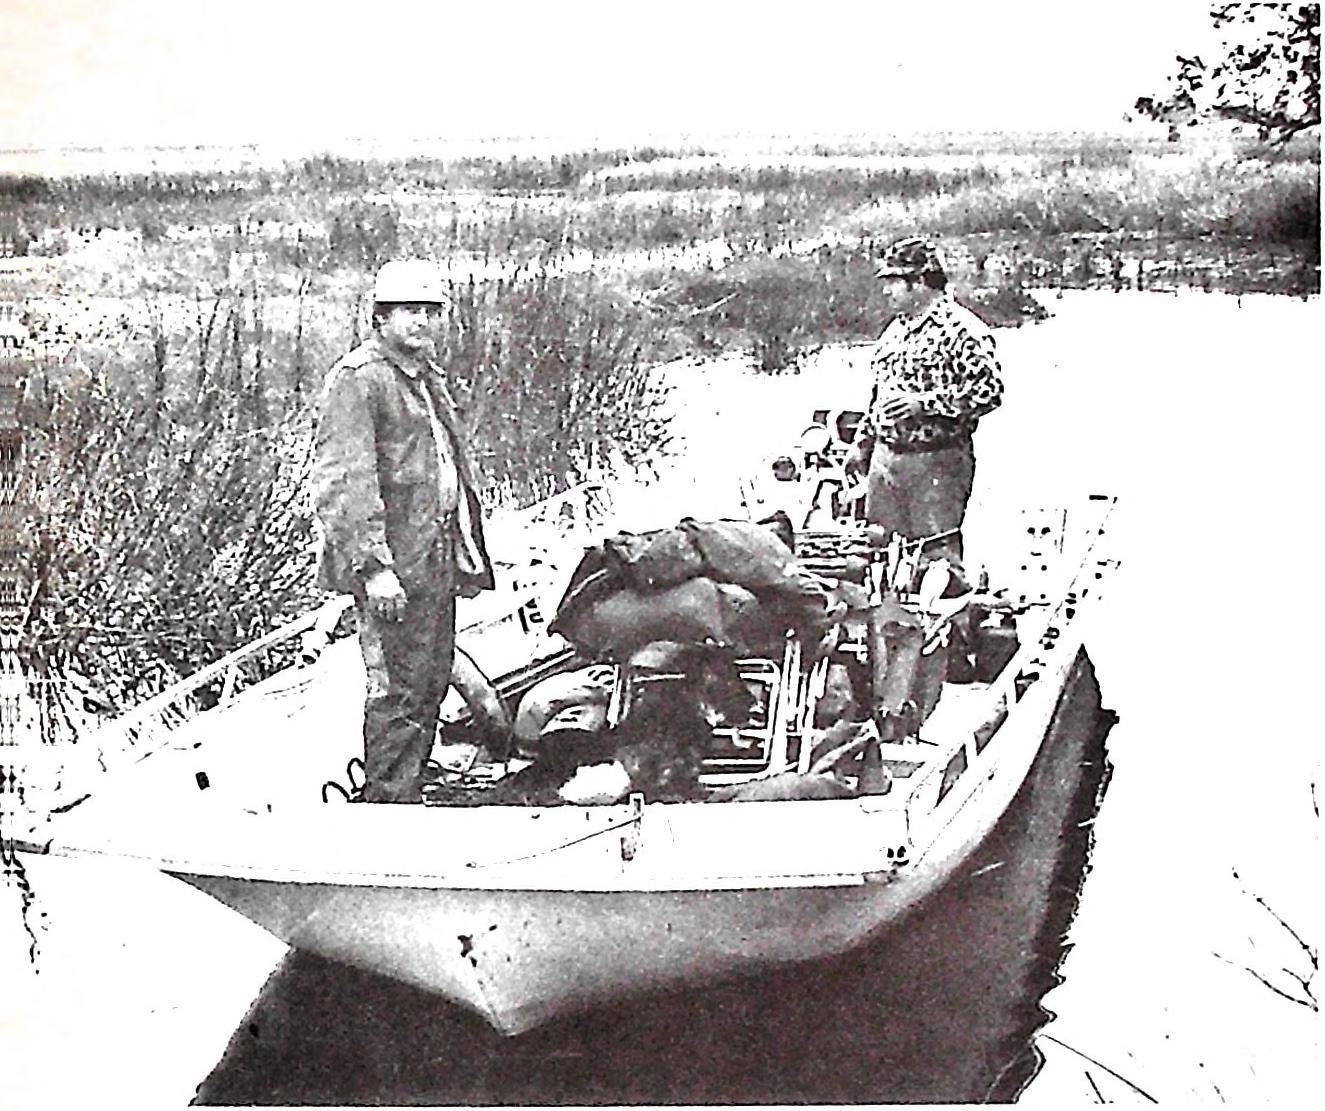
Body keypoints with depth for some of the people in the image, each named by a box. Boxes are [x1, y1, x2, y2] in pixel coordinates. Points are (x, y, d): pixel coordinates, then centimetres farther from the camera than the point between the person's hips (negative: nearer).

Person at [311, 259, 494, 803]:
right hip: (394, 568, -9)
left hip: (436, 561, 9)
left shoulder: (428, 376, 19)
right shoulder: (357, 380, -11)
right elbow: (344, 482, -19)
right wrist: (374, 566, -24)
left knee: (431, 684, 14)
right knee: (398, 693, -6)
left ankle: (408, 796, 25)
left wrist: (465, 552, 23)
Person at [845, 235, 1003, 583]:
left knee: (939, 548, -6)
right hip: (886, 456, 8)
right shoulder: (896, 329, 16)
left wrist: (924, 403, -24)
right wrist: (862, 443, 23)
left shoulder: (962, 329, -11)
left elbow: (989, 391, -19)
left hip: (937, 460, -8)